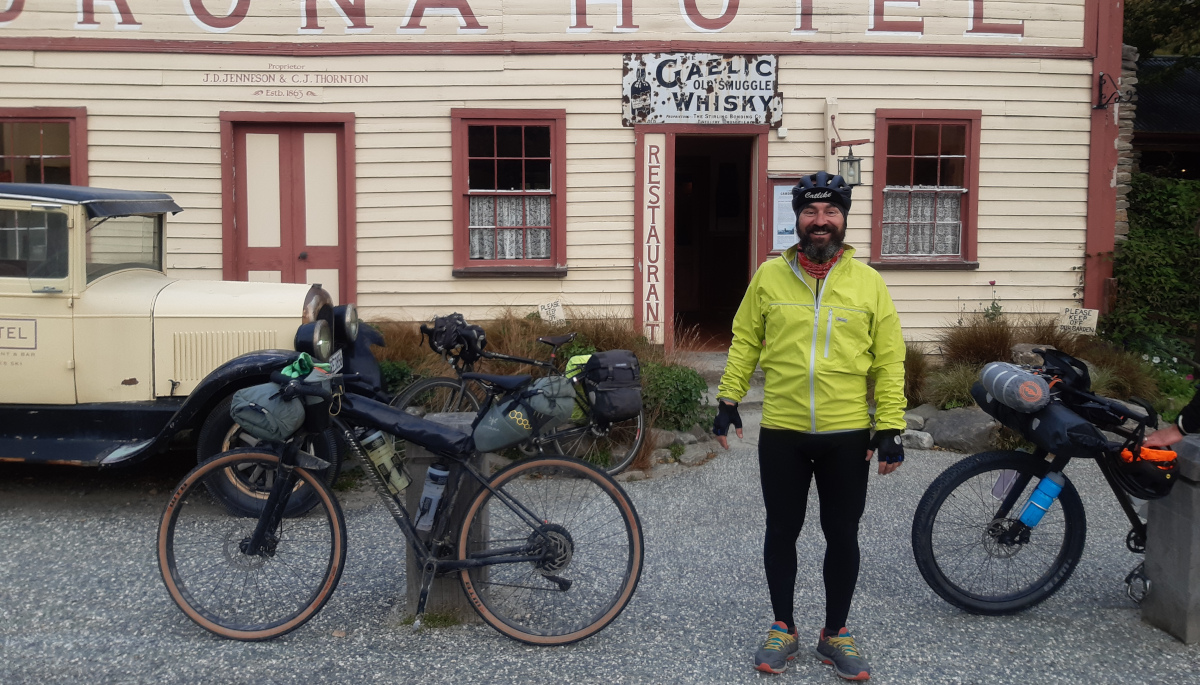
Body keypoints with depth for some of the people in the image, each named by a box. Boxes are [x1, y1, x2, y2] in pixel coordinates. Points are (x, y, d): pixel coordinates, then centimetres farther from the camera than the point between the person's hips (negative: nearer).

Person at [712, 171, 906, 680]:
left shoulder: (868, 282, 1)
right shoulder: (769, 276, 2)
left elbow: (889, 360, 1)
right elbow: (745, 341, 8)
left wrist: (890, 428, -3)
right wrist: (728, 398, 1)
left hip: (848, 435, 0)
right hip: (781, 432, 0)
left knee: (842, 537, 10)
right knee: (782, 532, 11)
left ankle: (835, 633, 29)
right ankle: (783, 629, 29)